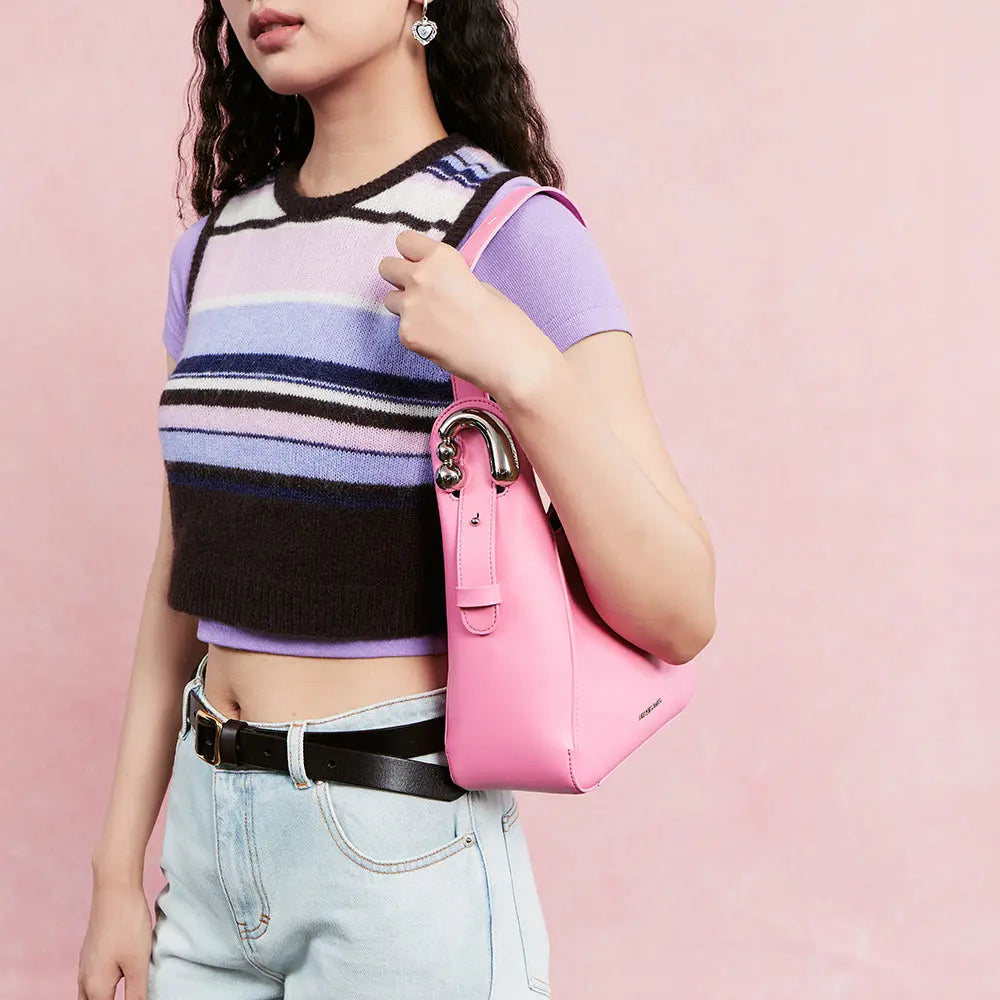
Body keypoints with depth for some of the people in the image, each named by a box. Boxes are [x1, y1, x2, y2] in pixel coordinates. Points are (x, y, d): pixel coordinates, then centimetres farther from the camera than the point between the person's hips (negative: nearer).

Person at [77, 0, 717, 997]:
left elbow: (679, 615, -15)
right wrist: (118, 870, 11)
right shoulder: (214, 246, 7)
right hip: (207, 839, 6)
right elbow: (181, 580, 11)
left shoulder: (513, 234, -11)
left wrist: (525, 373, -27)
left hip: (405, 849, -5)